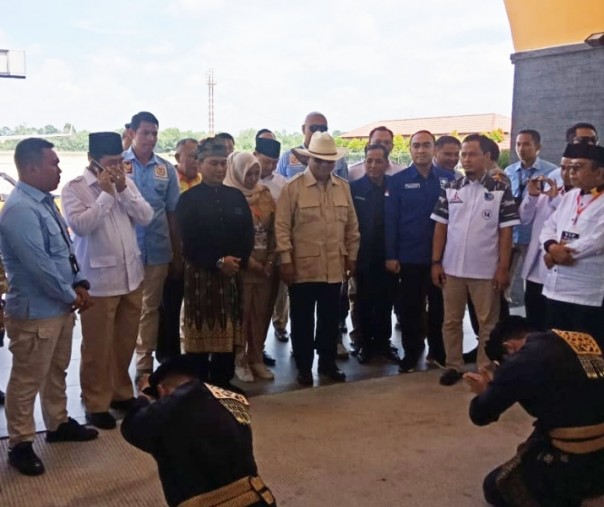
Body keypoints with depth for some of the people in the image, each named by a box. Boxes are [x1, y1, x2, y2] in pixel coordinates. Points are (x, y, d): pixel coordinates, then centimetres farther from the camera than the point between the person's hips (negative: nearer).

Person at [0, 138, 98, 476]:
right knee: (27, 379, 4)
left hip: (60, 305, 10)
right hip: (35, 310, -10)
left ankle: (58, 423, 38)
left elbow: (66, 249, 14)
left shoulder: (45, 201, 9)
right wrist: (71, 296, -14)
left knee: (57, 370, 22)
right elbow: (39, 264, -25)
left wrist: (79, 284, 3)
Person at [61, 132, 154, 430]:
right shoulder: (74, 189, -8)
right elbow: (80, 225, -21)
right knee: (97, 347, 5)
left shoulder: (127, 183, 7)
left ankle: (121, 392, 33)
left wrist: (123, 189, -11)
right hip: (98, 280, -5)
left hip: (131, 276, 5)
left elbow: (146, 217, -1)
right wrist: (106, 193, -18)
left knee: (125, 342, 16)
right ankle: (96, 403, 20)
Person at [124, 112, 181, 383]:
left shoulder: (167, 169, 6)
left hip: (158, 249, 3)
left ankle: (145, 364, 24)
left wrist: (177, 253, 9)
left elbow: (172, 213, 9)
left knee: (151, 308, 12)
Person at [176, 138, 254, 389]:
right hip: (201, 272, -4)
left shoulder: (236, 196, 11)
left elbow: (248, 234, 8)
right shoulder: (188, 199, -2)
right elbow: (189, 241, -9)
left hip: (232, 272, 4)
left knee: (229, 330, 7)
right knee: (201, 331, 2)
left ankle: (223, 383, 20)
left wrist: (237, 260, -8)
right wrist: (218, 262, -16)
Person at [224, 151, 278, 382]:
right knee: (241, 314, 2)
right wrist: (249, 261, -13)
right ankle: (239, 361, 13)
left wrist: (271, 260, 0)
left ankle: (256, 359, 20)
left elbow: (274, 229, 10)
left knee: (261, 314, 9)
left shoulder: (265, 195, 9)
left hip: (266, 265, 5)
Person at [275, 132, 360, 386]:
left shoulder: (343, 186, 7)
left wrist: (352, 255, 10)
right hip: (303, 267, -3)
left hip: (334, 267, 4)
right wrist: (285, 259, -11)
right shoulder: (293, 187, -6)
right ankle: (303, 367, 21)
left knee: (330, 319, 14)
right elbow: (281, 226, -7)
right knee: (302, 320, 8)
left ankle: (327, 362, 30)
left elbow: (351, 225, 12)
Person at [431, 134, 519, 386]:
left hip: (486, 270, -2)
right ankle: (453, 366, 24)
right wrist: (436, 262, 1)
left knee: (488, 322, 8)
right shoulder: (450, 189, 5)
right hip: (452, 268, 3)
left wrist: (503, 268, -8)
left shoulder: (501, 190, -3)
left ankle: (486, 370, 20)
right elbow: (440, 227, 6)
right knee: (451, 320, 11)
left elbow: (506, 232, -4)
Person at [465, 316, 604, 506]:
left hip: (573, 462, -7)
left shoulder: (520, 361, -11)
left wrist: (486, 392, 19)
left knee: (495, 487, 15)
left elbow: (480, 415, -3)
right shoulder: (581, 341, 6)